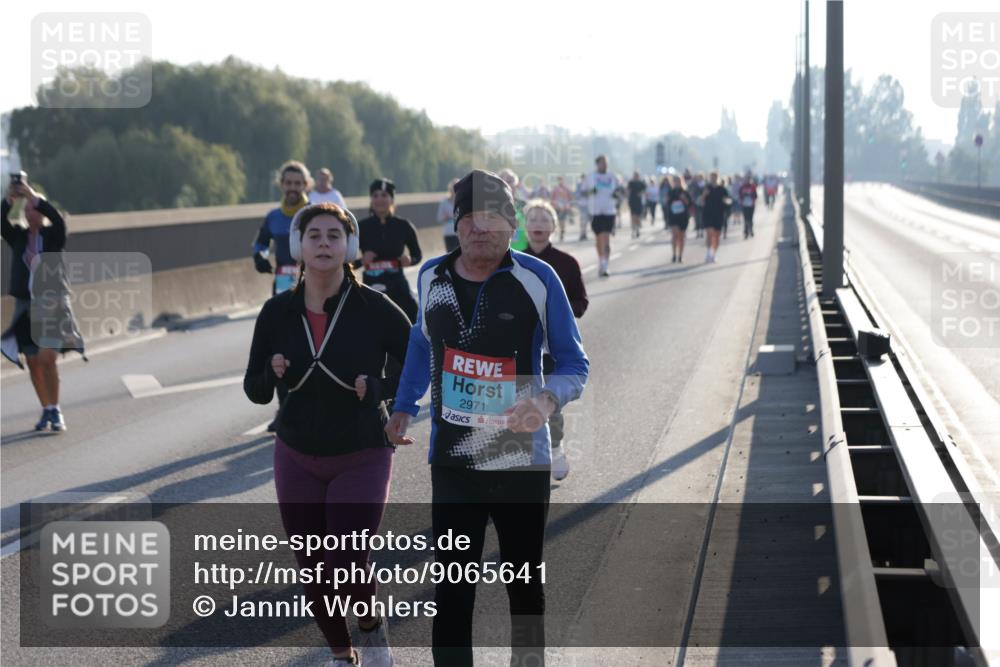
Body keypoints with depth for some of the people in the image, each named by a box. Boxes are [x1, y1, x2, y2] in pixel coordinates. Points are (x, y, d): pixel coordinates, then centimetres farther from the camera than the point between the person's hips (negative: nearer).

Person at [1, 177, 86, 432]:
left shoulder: (53, 236, 1)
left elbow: (58, 219, -20)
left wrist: (33, 195, -25)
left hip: (52, 304, -4)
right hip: (26, 305, 4)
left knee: (46, 359, -16)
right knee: (33, 363, 5)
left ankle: (56, 411, -8)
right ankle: (47, 411, 17)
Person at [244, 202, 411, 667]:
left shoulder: (374, 308, -12)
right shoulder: (277, 312, -4)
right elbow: (254, 391, 4)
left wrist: (378, 389, -21)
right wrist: (273, 375, -18)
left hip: (361, 459, -3)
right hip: (297, 460, 3)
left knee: (345, 567, -15)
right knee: (313, 571, 8)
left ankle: (373, 625, 19)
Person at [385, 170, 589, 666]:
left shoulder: (538, 279, -9)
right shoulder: (431, 276, 1)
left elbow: (574, 364, -4)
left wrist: (548, 400, -23)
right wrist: (403, 408, 15)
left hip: (523, 463, -1)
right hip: (452, 463, 2)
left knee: (524, 586, 14)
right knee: (451, 592, -4)